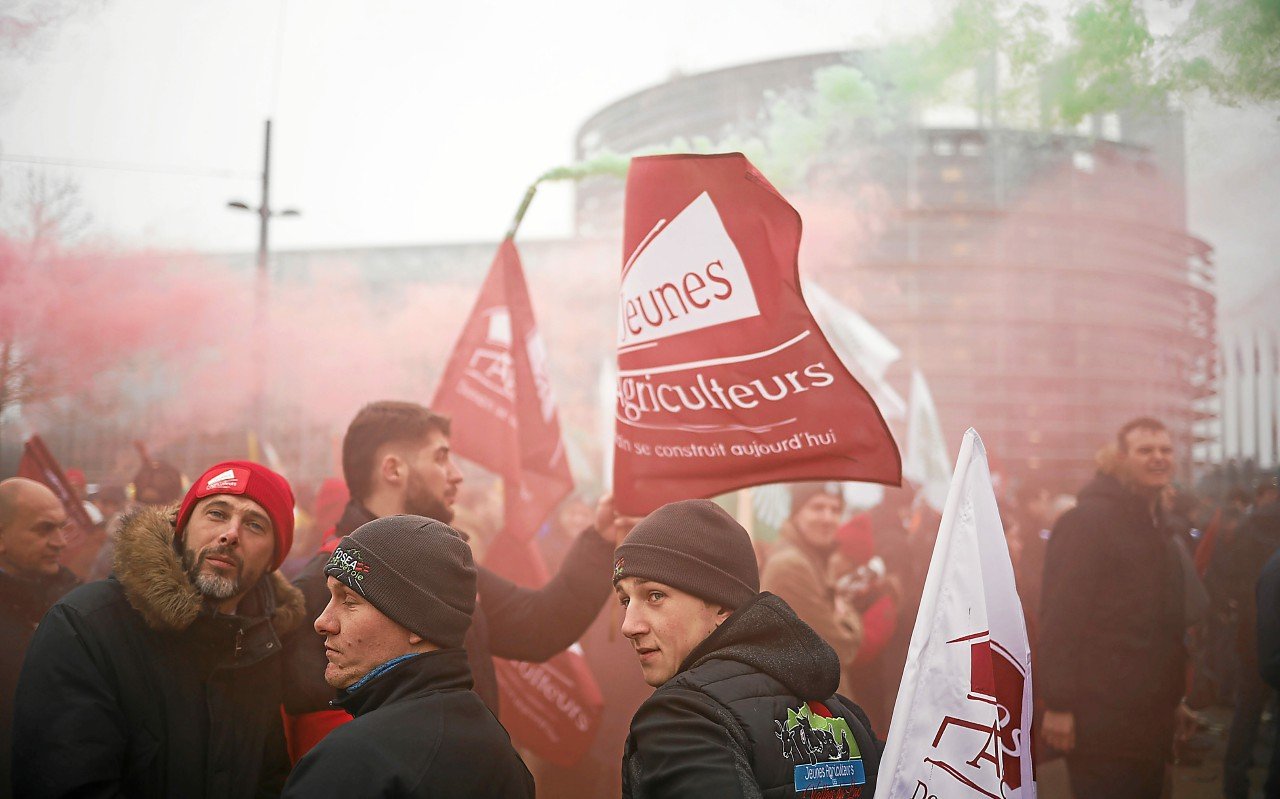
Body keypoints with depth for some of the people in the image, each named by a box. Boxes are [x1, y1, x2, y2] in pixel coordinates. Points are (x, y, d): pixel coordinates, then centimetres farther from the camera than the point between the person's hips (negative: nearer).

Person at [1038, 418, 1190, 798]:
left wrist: (1173, 699, 20)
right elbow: (1060, 616, -18)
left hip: (1151, 720, 9)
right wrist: (1058, 703, -22)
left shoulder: (1157, 528, 18)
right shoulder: (1087, 521, -11)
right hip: (1101, 720, -9)